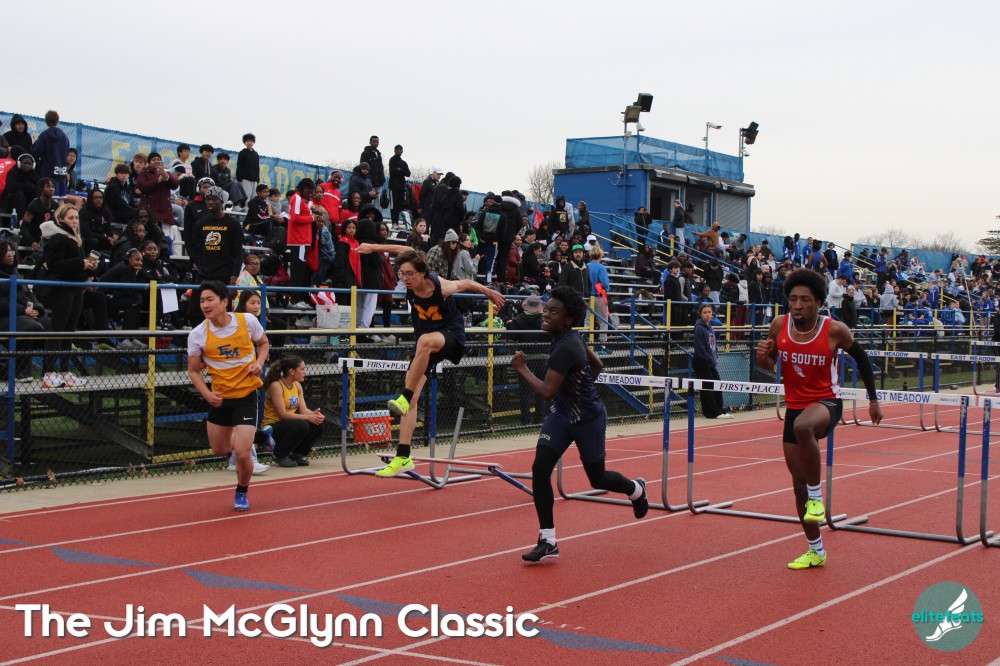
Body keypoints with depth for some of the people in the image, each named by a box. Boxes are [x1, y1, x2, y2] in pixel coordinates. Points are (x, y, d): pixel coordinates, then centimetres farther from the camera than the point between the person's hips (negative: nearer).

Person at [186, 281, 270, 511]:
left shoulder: (247, 321, -12)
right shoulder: (198, 334, -10)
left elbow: (263, 343, 9)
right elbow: (193, 371, 1)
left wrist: (259, 362, -12)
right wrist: (207, 394, -16)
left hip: (246, 395, -3)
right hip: (219, 398, 3)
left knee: (242, 454, -12)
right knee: (220, 450, 15)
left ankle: (242, 493, 19)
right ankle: (242, 441, 52)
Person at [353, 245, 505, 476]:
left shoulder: (442, 288, -27)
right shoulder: (410, 284, -14)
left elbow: (466, 284, -5)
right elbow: (408, 251, 5)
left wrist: (490, 293, 11)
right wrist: (375, 248, 4)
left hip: (452, 336, -6)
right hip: (424, 345, 6)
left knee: (425, 340, -42)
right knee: (411, 398, -6)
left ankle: (404, 397, -35)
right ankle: (403, 457, -4)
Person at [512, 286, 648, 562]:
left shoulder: (565, 349, -30)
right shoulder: (572, 338, -2)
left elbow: (547, 392, -34)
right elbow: (597, 364, 13)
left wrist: (522, 368, -23)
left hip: (588, 419, -8)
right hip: (561, 415, 8)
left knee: (598, 479, 13)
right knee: (540, 469, -9)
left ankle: (635, 489, 48)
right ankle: (548, 541, -3)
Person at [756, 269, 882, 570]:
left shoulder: (835, 330, -14)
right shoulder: (779, 325, -6)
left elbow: (861, 358, 2)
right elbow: (769, 364, 8)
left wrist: (873, 400, 5)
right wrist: (763, 357, -16)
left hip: (826, 403, -5)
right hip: (794, 407, 5)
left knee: (803, 426, -42)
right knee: (798, 484, 9)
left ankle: (816, 496, -22)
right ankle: (816, 552, 26)